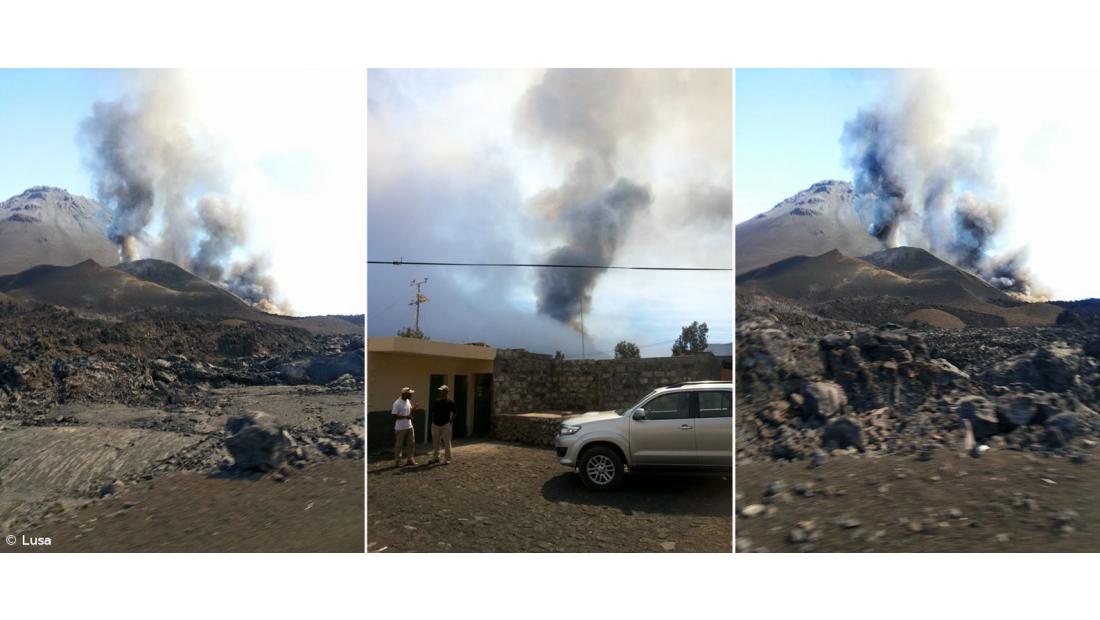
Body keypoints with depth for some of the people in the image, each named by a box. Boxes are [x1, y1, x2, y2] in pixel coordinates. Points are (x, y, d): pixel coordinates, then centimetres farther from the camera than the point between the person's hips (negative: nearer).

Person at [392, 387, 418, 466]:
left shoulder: (408, 401, 7)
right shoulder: (397, 403, -18)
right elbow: (395, 415, -20)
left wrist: (413, 408, -4)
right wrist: (405, 417, -23)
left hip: (409, 426, 8)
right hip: (400, 428, -8)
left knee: (411, 443, 12)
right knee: (399, 445, 2)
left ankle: (410, 460, 22)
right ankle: (397, 462, 11)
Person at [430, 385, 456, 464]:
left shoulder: (450, 402, -3)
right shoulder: (436, 401, 10)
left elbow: (452, 414, -1)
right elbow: (433, 412, 15)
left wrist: (451, 423, -8)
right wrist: (432, 421, 9)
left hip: (445, 425, -4)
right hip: (435, 424, 5)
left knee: (447, 442, -1)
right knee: (435, 442, 10)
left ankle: (448, 459, 6)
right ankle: (436, 457, 21)